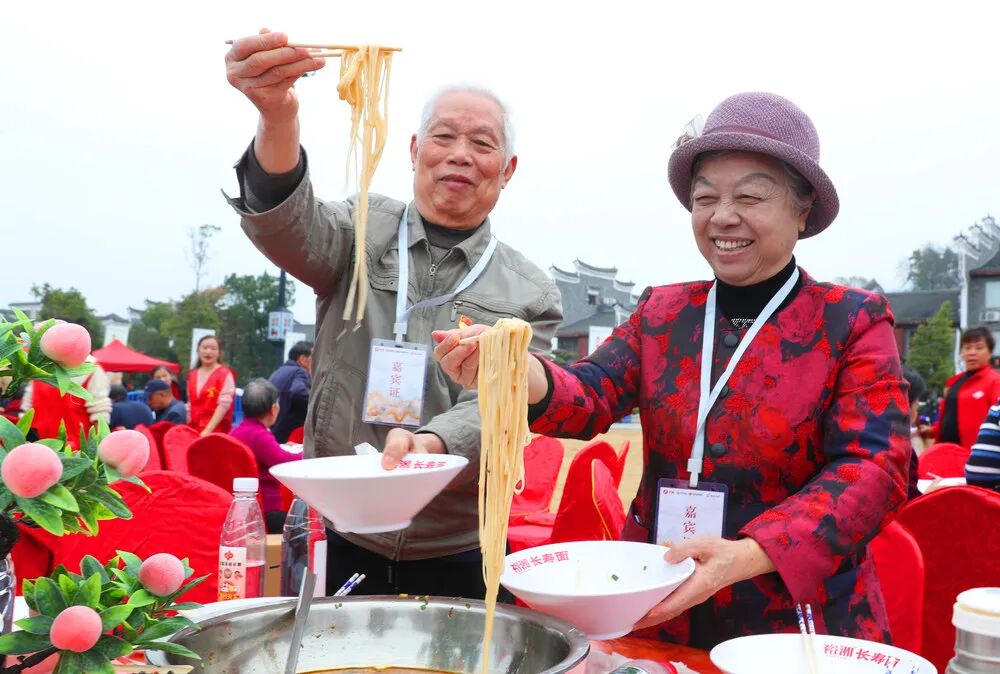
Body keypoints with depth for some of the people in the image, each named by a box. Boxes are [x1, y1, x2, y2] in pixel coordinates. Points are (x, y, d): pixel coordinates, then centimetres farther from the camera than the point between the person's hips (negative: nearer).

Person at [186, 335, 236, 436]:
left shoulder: (225, 374, -5)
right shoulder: (192, 375, 13)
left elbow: (224, 405, -12)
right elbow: (190, 405, 16)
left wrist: (208, 430, -19)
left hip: (217, 432, -5)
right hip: (194, 431, 5)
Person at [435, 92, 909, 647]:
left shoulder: (851, 322, -6)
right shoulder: (660, 313, 4)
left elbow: (873, 469, -16)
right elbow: (588, 401, -9)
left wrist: (745, 556, -31)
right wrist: (517, 370, -32)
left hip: (795, 631, -3)